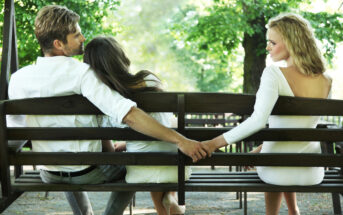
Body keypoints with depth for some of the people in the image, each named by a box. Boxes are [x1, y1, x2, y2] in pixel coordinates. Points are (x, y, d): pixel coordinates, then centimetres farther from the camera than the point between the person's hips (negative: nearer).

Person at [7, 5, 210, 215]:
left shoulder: (18, 79, -10)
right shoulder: (81, 73, -25)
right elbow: (128, 115, -35)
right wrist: (179, 139, -35)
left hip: (49, 174, 5)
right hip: (87, 173, -4)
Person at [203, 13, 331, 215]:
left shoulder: (274, 74, -18)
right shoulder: (326, 82, -2)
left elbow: (258, 121, -31)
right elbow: (305, 125, 8)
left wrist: (215, 143, -26)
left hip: (278, 173, -4)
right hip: (313, 173, 4)